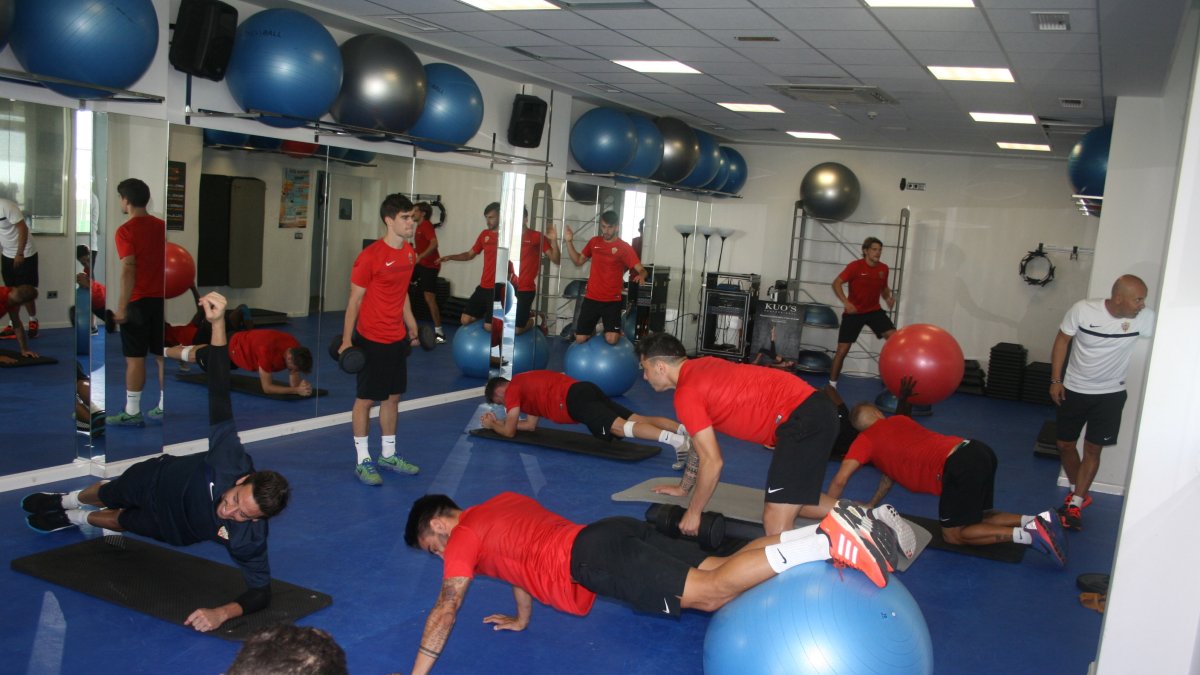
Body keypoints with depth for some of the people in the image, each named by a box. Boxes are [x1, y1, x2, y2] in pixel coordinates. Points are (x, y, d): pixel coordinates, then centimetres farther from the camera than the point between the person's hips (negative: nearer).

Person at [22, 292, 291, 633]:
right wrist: (218, 323, -56)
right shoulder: (231, 459, -46)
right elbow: (219, 392, -47)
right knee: (106, 495, 33)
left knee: (118, 521, 28)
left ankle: (73, 518, 64)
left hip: (172, 529, -1)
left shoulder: (248, 540, -45)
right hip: (157, 478, 1)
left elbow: (261, 592, -37)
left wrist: (223, 612, -56)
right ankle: (65, 500, 69)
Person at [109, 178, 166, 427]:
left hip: (138, 302, -6)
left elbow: (128, 270, -19)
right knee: (162, 356, 9)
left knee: (135, 358, -1)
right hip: (161, 299, 6)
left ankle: (132, 412, 4)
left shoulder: (126, 231, -11)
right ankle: (164, 408, 14)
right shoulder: (162, 226, 7)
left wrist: (122, 308, -17)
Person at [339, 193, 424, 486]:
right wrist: (347, 340, -11)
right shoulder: (370, 256, -16)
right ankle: (363, 461, 14)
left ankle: (388, 455, 27)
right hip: (372, 339, -7)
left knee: (393, 397, 14)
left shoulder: (410, 253, 5)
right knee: (366, 399, 4)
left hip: (398, 338, 7)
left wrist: (412, 327, 18)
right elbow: (354, 300, -12)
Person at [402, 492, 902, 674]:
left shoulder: (464, 535, 6)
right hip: (616, 535, 8)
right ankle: (833, 529, -9)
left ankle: (830, 538, -30)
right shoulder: (501, 503, 29)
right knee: (720, 571, 2)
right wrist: (521, 619, 49)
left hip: (595, 560, -8)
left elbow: (447, 608, 0)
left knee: (713, 592, -17)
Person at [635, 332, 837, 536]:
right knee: (793, 500, 27)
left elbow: (712, 462, -9)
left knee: (776, 527, -12)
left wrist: (693, 512, 4)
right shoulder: (699, 369, 19)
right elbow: (701, 440, 30)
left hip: (803, 420, -10)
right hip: (814, 410, 10)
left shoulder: (686, 394, -10)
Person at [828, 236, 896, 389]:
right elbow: (836, 283, -18)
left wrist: (888, 298, -6)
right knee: (842, 350, -3)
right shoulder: (855, 266, -15)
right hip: (853, 312, -4)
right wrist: (846, 302, -31)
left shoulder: (883, 269, 0)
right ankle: (832, 384, 12)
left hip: (874, 310, 4)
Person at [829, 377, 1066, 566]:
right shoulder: (898, 421, 30)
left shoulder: (865, 440, 9)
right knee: (974, 519, 26)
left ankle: (1028, 534, -5)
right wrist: (871, 505, 40)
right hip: (978, 451, 8)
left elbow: (840, 480, 0)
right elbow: (892, 468, 39)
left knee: (953, 534, 8)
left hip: (959, 467, -8)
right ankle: (1036, 520, 8)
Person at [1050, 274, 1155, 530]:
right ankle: (1078, 493, 32)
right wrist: (1055, 380, -7)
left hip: (1110, 394, 0)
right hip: (1073, 390, 1)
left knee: (1092, 449, 0)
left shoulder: (1145, 318, -15)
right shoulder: (1082, 310, -18)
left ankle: (1075, 504, 11)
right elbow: (1062, 341, -6)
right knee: (1065, 445, 10)